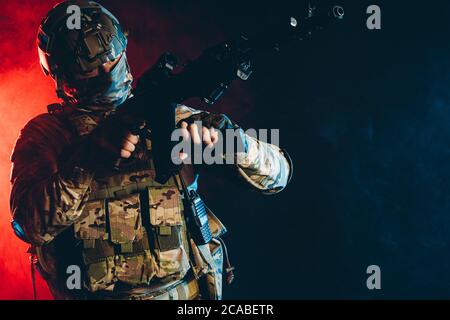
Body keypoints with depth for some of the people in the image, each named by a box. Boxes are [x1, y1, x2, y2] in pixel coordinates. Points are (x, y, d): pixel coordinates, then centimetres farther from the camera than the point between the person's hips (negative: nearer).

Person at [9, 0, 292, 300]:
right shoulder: (43, 132, 5)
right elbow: (33, 226, -11)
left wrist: (228, 139, -15)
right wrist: (89, 158, -23)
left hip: (184, 291, 3)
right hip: (95, 293, -3)